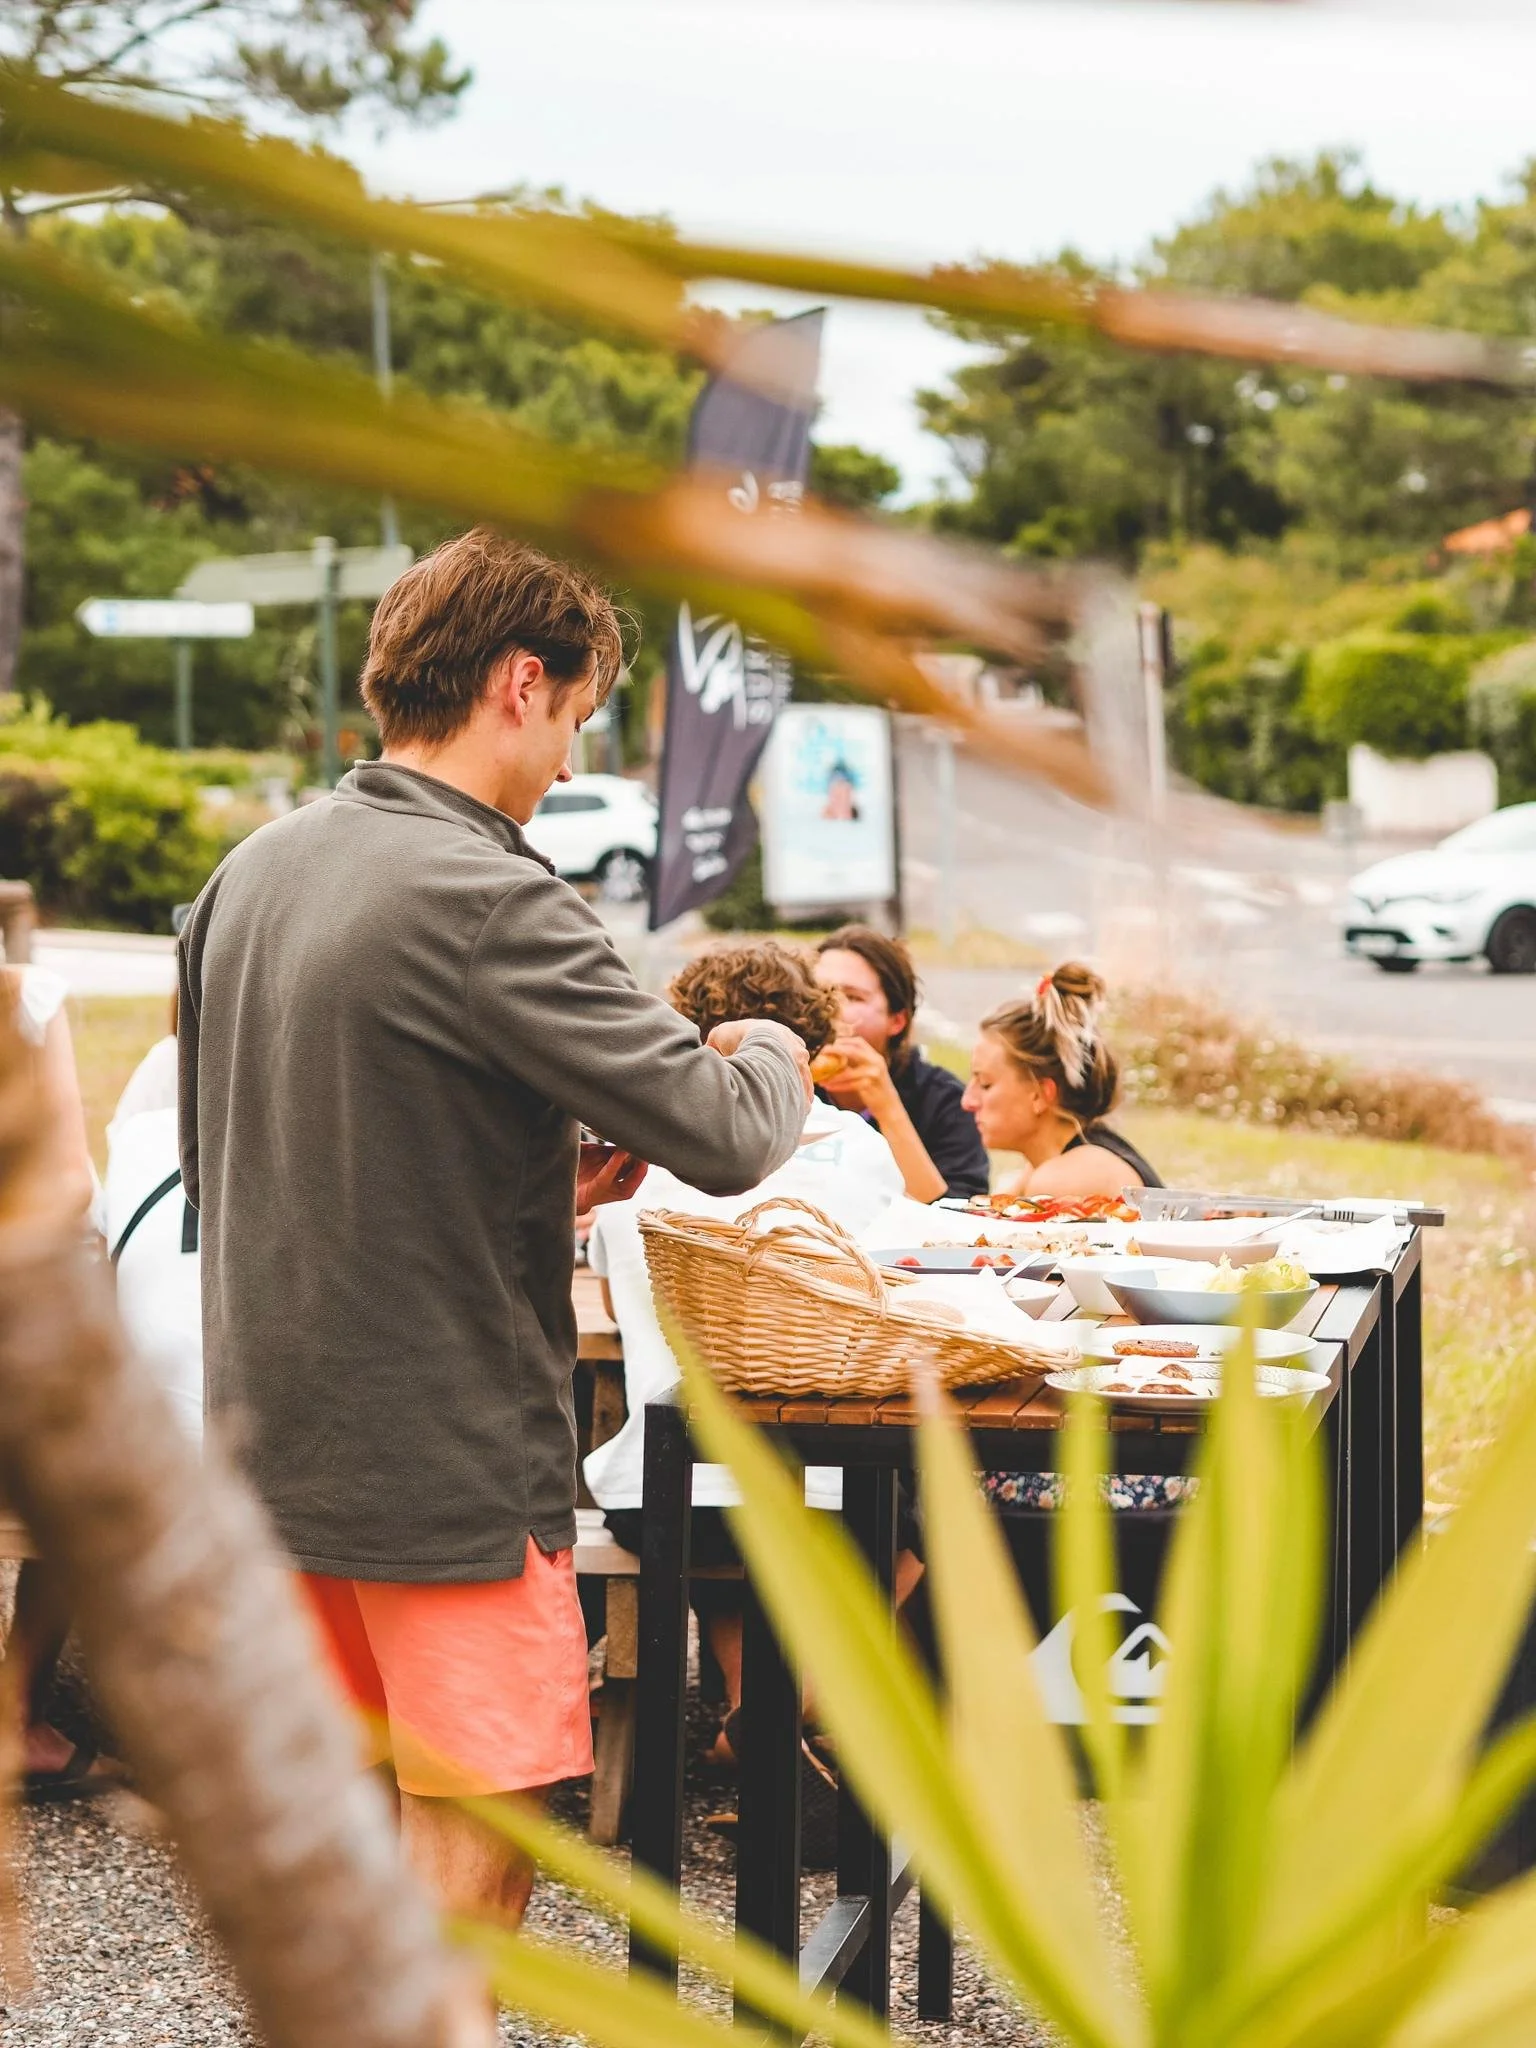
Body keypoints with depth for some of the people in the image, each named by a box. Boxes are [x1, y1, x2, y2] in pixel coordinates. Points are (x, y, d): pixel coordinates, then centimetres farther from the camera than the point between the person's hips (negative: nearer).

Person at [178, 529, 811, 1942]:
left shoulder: (248, 876, 6)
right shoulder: (489, 901, -19)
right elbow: (722, 1139, -22)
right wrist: (772, 1056, 3)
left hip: (275, 1441, 8)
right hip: (445, 1460, -8)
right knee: (476, 1853, 1)